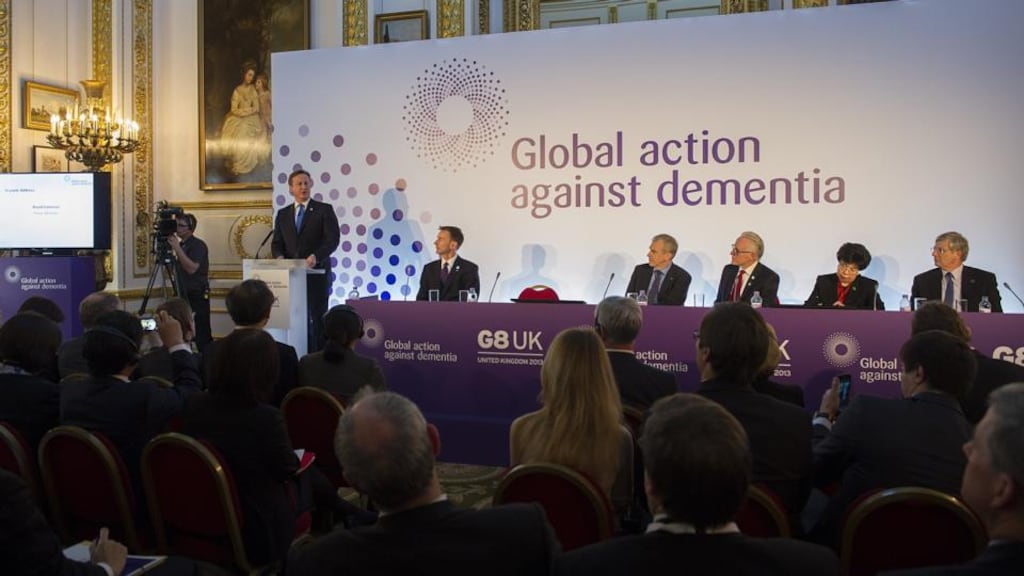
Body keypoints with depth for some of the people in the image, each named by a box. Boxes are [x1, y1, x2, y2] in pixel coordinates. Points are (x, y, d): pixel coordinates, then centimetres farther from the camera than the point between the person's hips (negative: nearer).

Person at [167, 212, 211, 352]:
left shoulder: (198, 245, -12)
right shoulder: (181, 245, 13)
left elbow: (191, 268, -25)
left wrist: (177, 248, -24)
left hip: (198, 296, -8)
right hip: (184, 295, 8)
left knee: (202, 334, -8)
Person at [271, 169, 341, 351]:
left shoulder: (324, 210, 2)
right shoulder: (283, 214, 15)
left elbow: (333, 239, -8)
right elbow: (277, 243, 13)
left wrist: (316, 256, -24)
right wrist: (279, 256, -9)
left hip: (317, 274, -3)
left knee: (318, 319, -1)